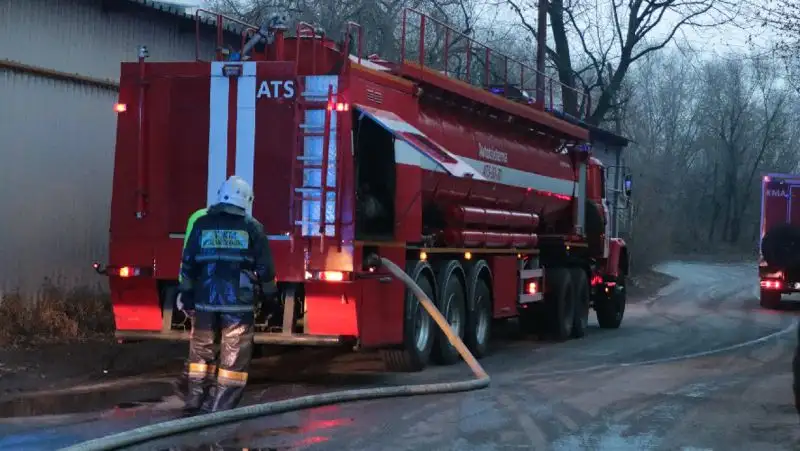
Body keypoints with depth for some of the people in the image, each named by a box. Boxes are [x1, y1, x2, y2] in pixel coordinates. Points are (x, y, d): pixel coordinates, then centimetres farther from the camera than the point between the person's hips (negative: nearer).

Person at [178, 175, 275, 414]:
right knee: (234, 353, 2)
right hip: (238, 301, -3)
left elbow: (188, 263, 9)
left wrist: (187, 295, 15)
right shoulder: (252, 227, 1)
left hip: (206, 298, 3)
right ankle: (219, 406, -2)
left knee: (201, 348, 17)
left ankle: (195, 399, 21)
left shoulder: (202, 224, 8)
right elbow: (265, 268, 1)